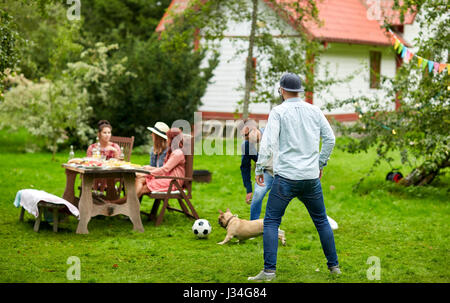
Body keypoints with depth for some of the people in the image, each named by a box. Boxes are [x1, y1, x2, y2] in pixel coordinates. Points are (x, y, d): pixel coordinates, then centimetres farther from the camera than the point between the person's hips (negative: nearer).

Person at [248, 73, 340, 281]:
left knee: (271, 222, 2)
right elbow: (330, 139, 11)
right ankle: (334, 265, 21)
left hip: (286, 177, -4)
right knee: (321, 221, 17)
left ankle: (269, 270, -6)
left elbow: (268, 142, -13)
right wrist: (321, 163, 22)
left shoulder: (278, 112, -5)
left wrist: (259, 168, -3)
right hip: (311, 176, 4)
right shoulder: (314, 111, 8)